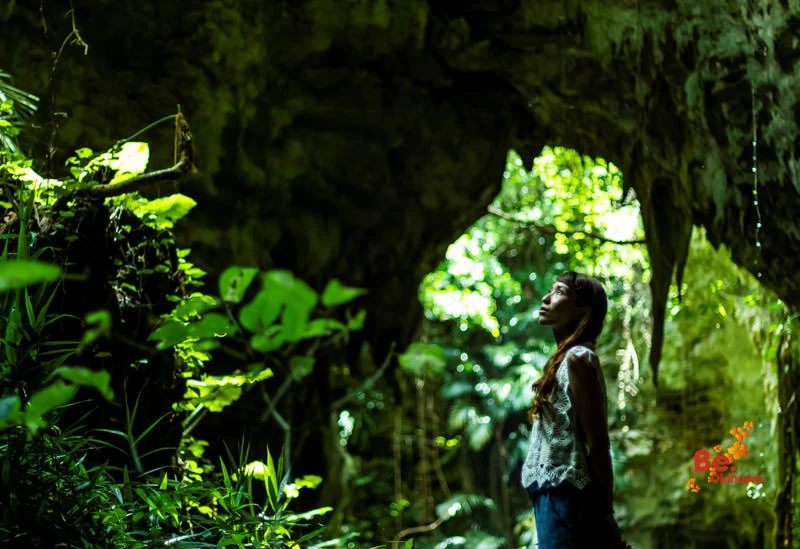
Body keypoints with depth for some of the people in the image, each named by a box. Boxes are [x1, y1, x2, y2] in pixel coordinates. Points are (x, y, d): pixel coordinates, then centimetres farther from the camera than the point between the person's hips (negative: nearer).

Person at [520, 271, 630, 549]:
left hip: (565, 497, -9)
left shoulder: (577, 358, -11)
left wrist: (606, 513, -15)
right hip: (559, 495, 9)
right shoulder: (566, 358, 16)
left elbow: (597, 444, -15)